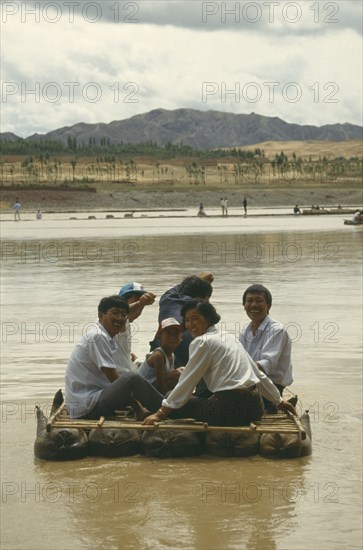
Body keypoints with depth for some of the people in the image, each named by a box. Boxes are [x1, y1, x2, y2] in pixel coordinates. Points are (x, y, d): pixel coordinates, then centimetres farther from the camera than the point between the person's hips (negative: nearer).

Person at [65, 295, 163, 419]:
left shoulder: (107, 339, 16)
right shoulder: (98, 337, -14)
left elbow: (112, 378, 16)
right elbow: (114, 378, -16)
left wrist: (137, 407, 7)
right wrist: (138, 408, -11)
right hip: (85, 407, -11)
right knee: (132, 378, -23)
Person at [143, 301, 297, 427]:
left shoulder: (202, 342, -5)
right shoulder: (229, 337, 19)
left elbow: (186, 382, -6)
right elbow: (259, 374, 23)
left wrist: (160, 413, -3)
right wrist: (279, 401, 32)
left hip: (231, 409, -8)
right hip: (254, 408, 8)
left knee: (177, 405, 5)